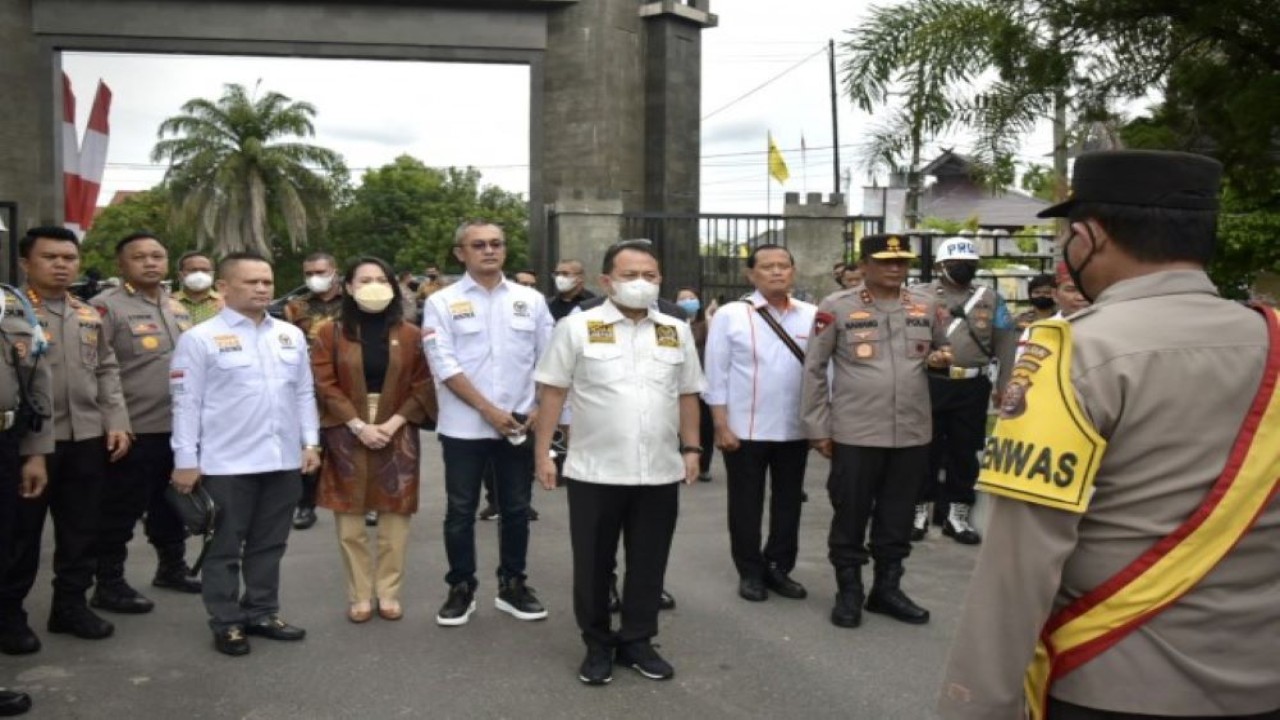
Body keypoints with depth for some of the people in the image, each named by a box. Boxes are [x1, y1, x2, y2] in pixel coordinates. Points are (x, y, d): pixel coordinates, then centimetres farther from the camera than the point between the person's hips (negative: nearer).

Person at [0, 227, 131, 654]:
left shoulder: (90, 316, 13)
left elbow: (107, 371, 16)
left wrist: (117, 422, 7)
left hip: (87, 438, 5)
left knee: (80, 530, 12)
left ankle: (71, 605, 26)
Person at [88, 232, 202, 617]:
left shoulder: (177, 307, 13)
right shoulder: (107, 306, -10)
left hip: (180, 427, 7)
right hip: (134, 431, -7)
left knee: (172, 506, 20)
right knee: (120, 512, 4)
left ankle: (172, 567, 35)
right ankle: (109, 585, 16)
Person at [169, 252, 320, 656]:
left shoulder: (291, 335, 9)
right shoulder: (200, 338, -5)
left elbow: (304, 393, 13)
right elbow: (186, 403, -7)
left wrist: (310, 442, 7)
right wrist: (186, 460, -9)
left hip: (283, 460, 5)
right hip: (227, 463, -5)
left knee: (269, 545, 15)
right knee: (226, 548, 7)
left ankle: (262, 613, 28)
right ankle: (227, 623, 19)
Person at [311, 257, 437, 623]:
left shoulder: (410, 334, 4)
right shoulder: (330, 333, 1)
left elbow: (423, 387, 1)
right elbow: (325, 386, -4)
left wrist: (393, 423, -11)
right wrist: (359, 425, -13)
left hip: (397, 436, 1)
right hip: (347, 436, -1)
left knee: (394, 519, 3)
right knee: (350, 521, 3)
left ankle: (389, 593, 16)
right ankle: (360, 595, 15)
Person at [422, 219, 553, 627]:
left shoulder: (531, 300, 6)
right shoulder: (442, 302, -1)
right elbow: (445, 365, -9)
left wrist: (541, 408, -4)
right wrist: (489, 411, -14)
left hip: (520, 424, 2)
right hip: (464, 426, -2)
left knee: (516, 508, 10)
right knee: (461, 510, 6)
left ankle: (512, 585, 24)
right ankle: (461, 588, 20)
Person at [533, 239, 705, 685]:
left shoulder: (677, 331, 8)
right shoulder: (577, 327, -3)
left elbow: (687, 395, 14)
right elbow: (553, 392, -2)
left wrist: (691, 449, 9)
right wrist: (542, 453, -5)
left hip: (660, 473, 3)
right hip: (594, 472, -3)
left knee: (648, 563, 12)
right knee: (594, 564, 9)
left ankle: (637, 641, 28)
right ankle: (598, 645, 26)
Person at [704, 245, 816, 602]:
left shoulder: (812, 316, 2)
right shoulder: (730, 316, -6)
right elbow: (716, 375, -5)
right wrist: (721, 426, -8)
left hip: (796, 429, 3)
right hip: (745, 429, -3)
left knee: (789, 503, 14)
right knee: (746, 505, 9)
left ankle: (779, 568, 30)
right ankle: (750, 572, 25)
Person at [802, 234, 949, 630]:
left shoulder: (925, 306, 7)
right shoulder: (836, 307, -5)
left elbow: (939, 350, 24)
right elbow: (814, 369, -2)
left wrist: (940, 358, -2)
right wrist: (817, 428, -4)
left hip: (912, 433, 4)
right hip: (855, 433, -4)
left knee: (898, 517, 14)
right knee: (850, 515, 6)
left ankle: (887, 588, 29)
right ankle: (848, 592, 21)